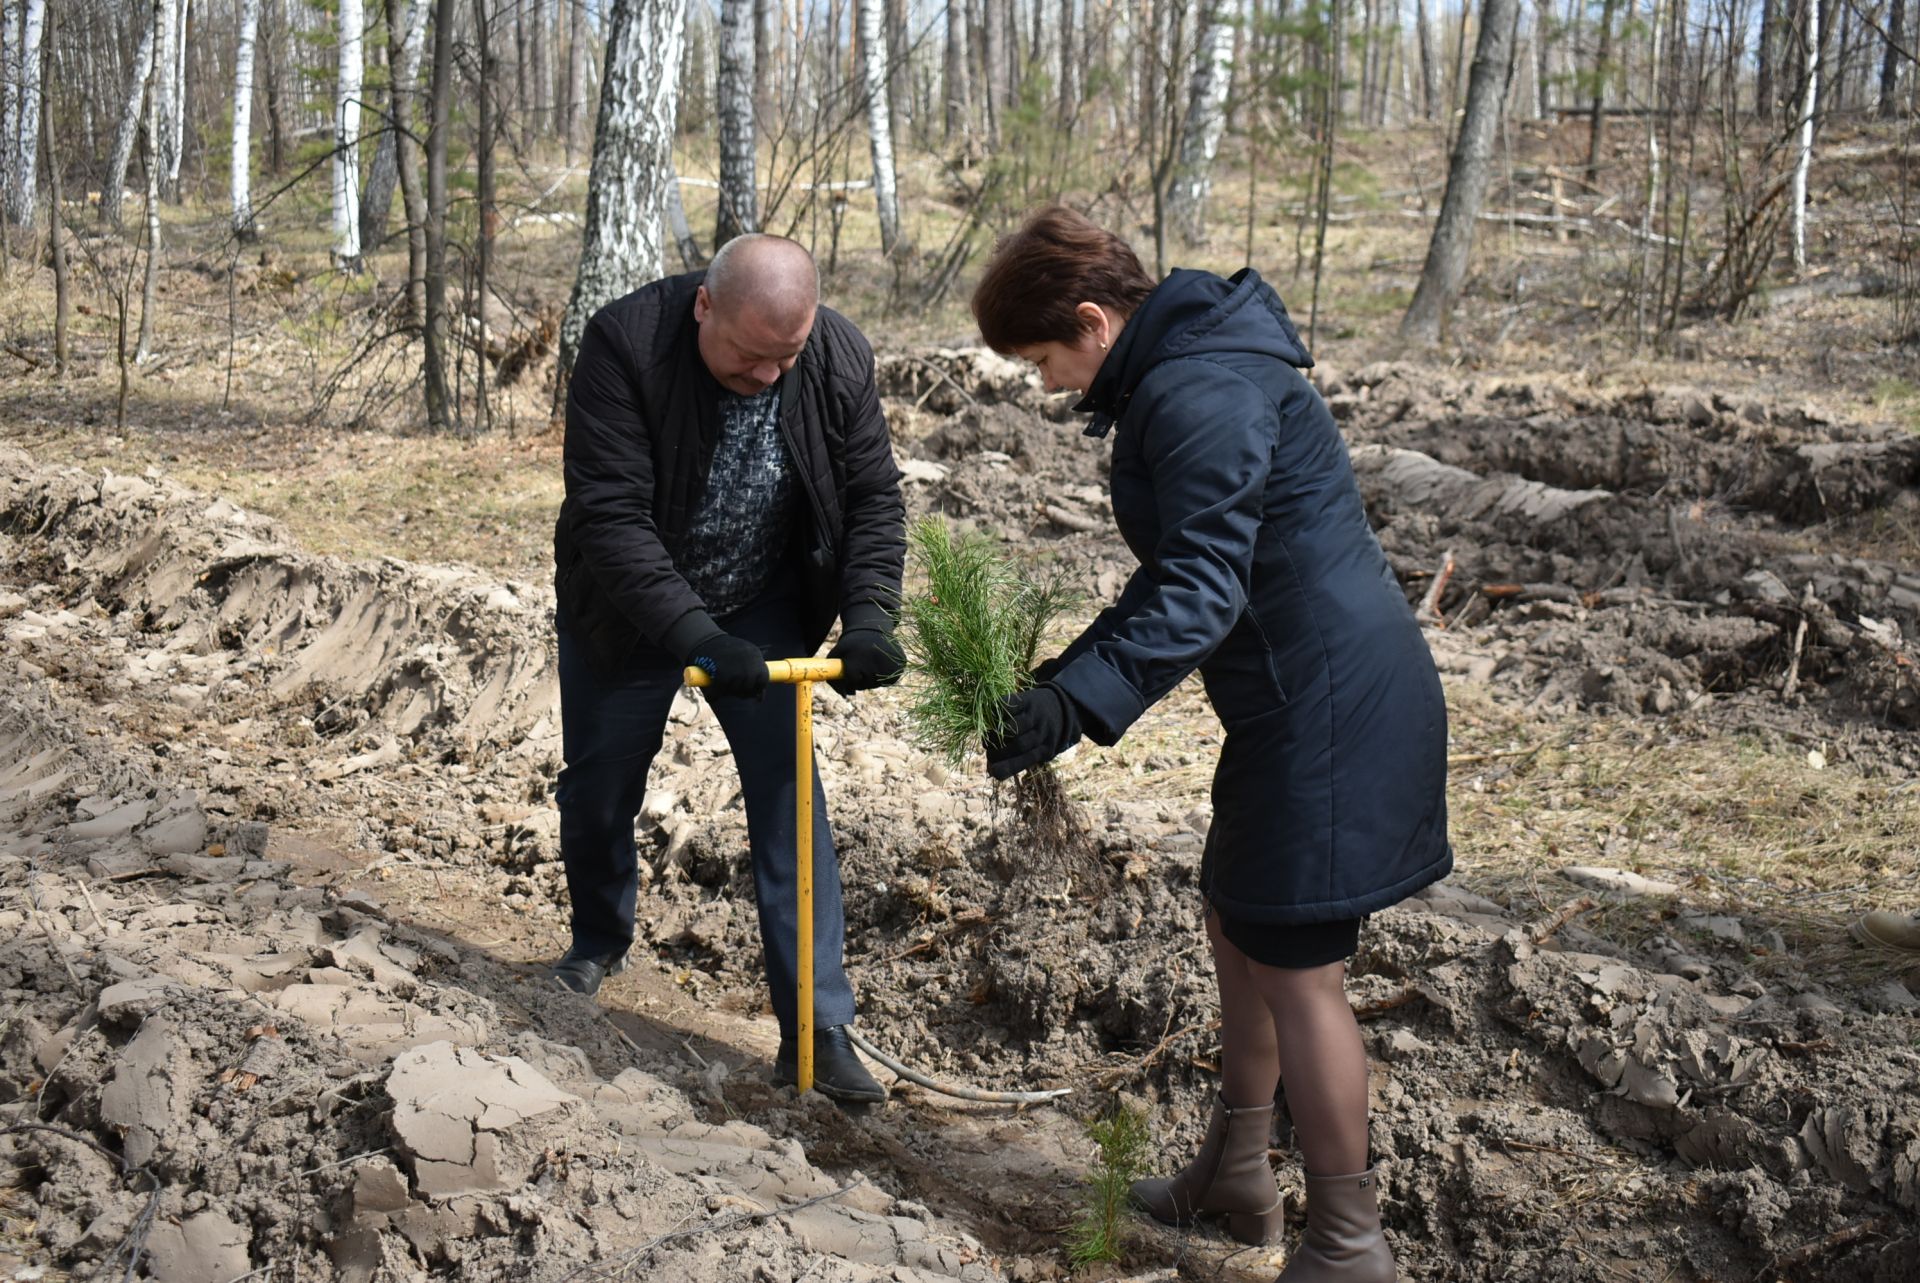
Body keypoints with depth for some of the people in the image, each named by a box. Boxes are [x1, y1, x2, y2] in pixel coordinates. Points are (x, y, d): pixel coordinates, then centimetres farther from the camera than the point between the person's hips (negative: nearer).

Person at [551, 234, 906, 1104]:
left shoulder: (840, 359, -19)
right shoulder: (626, 344, -29)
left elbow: (873, 498, -9)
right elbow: (610, 515, -32)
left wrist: (868, 615, -25)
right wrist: (697, 637, -41)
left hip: (766, 611, 1)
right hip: (627, 610, -1)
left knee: (791, 797, -6)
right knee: (598, 789, 14)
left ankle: (815, 1029, -2)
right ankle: (599, 942, 44)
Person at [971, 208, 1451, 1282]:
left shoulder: (1200, 393, -20)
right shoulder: (1178, 370, 14)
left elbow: (1204, 587, -26)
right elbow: (1187, 570, 20)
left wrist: (1079, 702, -31)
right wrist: (1080, 665, 17)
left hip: (1329, 700, -11)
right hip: (1301, 695, 11)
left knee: (1295, 964, -3)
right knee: (1240, 926, 20)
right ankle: (1237, 1175, 35)